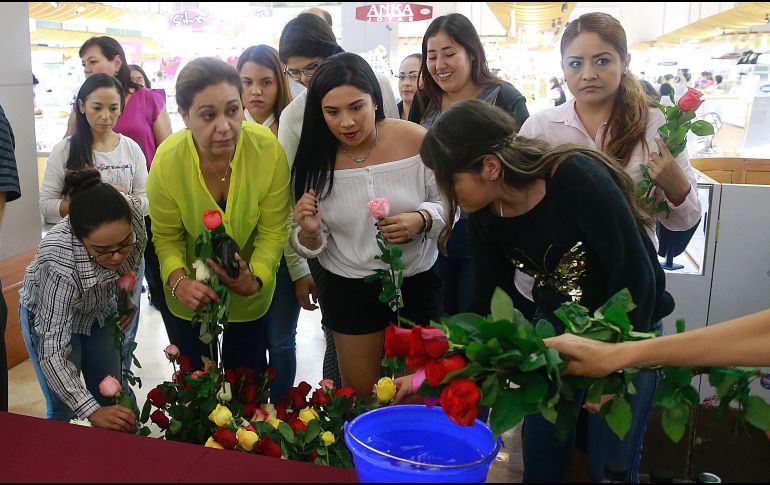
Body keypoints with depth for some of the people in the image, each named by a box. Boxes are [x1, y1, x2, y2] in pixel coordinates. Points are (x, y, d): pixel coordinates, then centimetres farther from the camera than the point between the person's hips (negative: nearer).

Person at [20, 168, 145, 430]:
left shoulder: (131, 210, -31)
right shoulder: (59, 262, -42)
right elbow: (52, 352, -37)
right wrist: (92, 411, -44)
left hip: (99, 309, 4)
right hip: (49, 315, -4)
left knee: (110, 398, 11)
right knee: (63, 410, -3)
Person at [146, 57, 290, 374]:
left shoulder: (269, 150, -27)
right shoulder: (166, 162, -25)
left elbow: (273, 231, -17)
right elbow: (167, 237, -11)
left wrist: (255, 280, -33)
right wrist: (178, 281, -30)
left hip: (250, 292, 0)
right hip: (192, 292, 1)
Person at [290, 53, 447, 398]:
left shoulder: (415, 140, -15)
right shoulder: (315, 160, -10)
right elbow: (309, 247, -4)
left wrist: (422, 220, -24)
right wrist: (310, 233, -26)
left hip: (418, 282, 0)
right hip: (350, 289, 1)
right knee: (359, 393, 16)